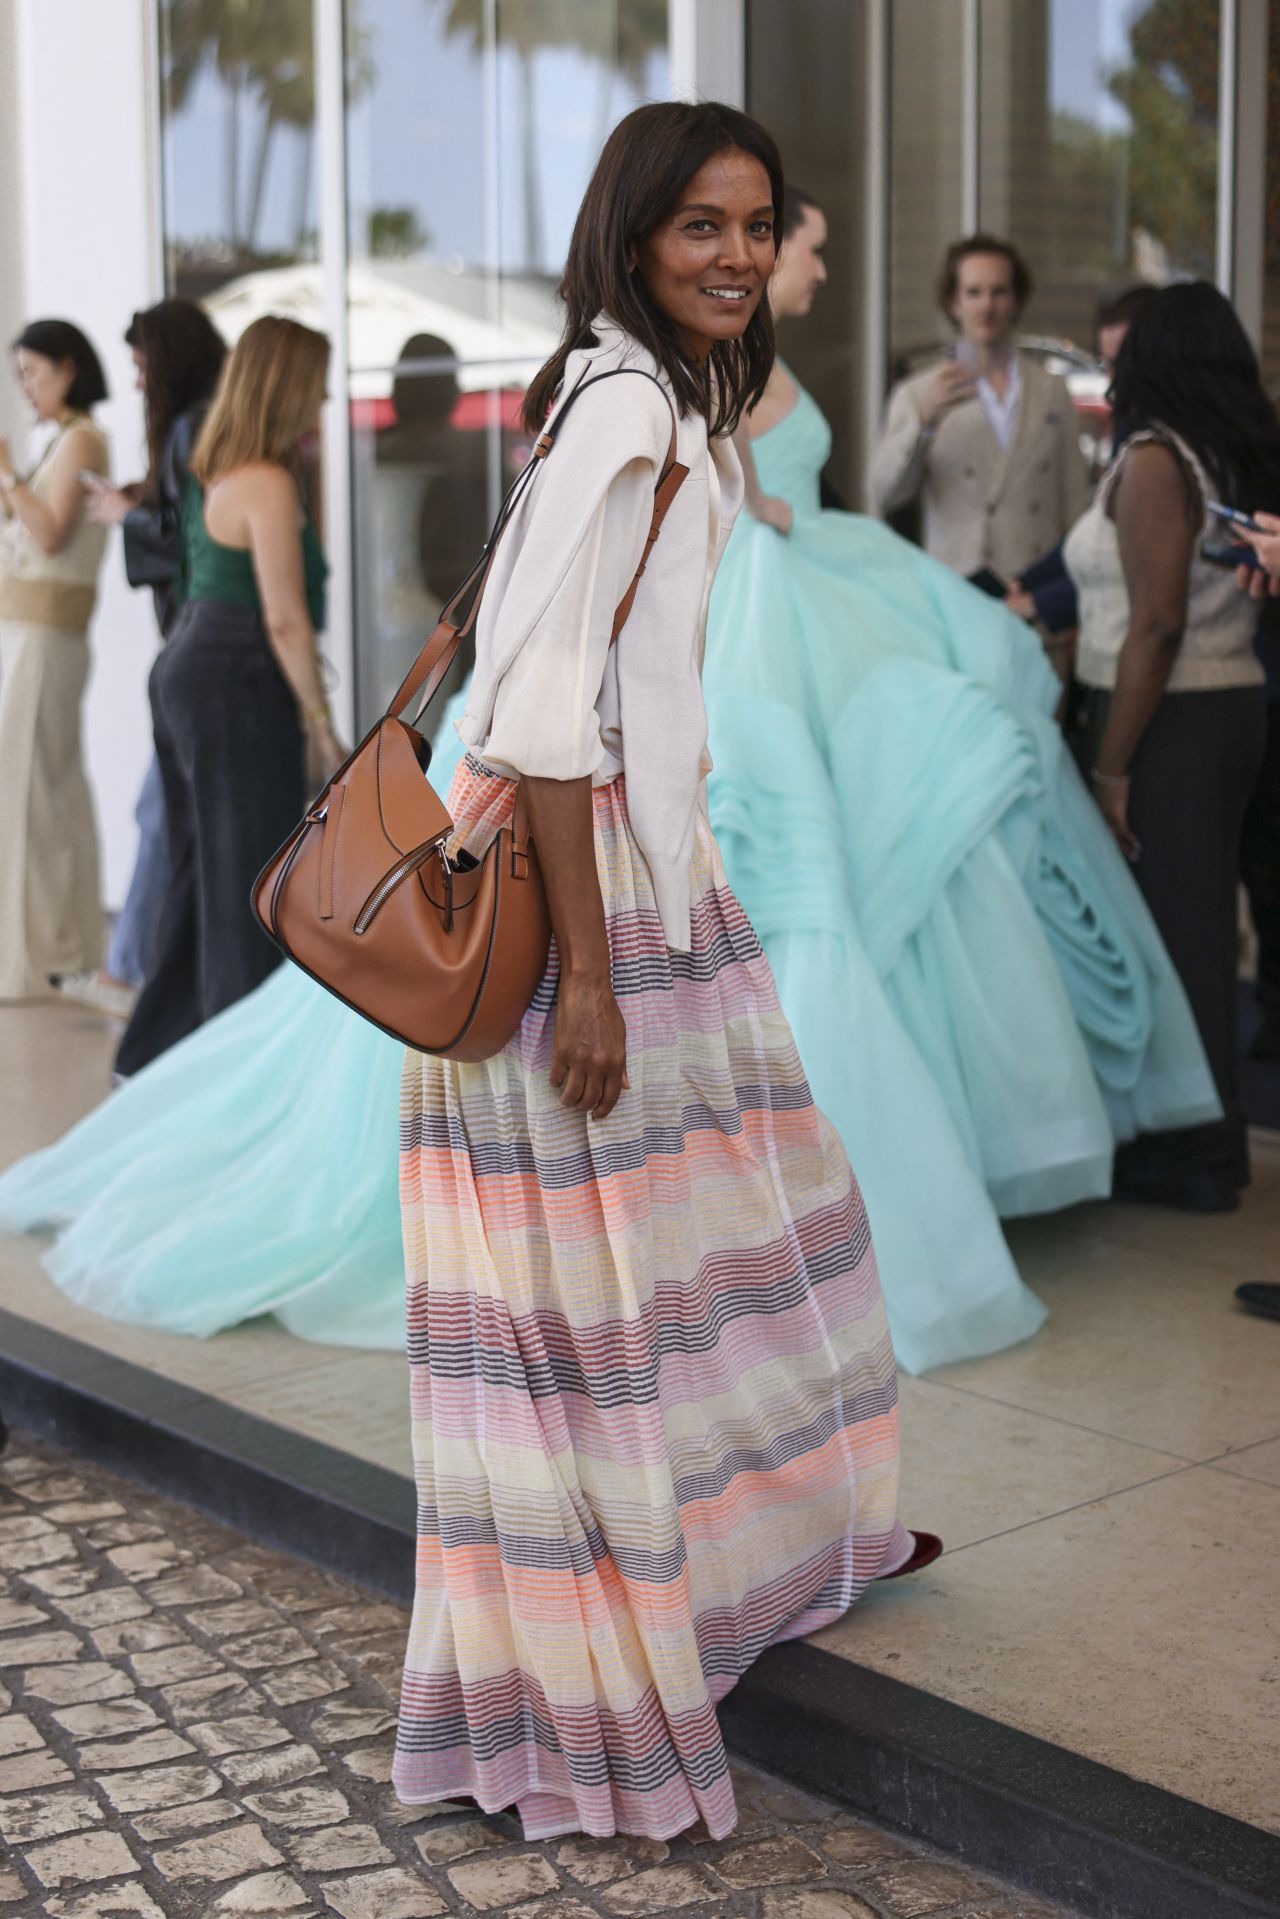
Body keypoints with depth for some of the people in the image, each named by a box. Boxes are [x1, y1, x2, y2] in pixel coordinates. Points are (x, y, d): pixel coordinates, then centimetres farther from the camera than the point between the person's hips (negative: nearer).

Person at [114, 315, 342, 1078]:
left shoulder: (219, 474, 14)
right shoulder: (268, 484, -15)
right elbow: (284, 618, -18)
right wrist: (320, 721, -13)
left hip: (189, 669, 10)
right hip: (238, 681, -9)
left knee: (204, 871, 16)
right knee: (249, 876, -3)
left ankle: (159, 1047, 25)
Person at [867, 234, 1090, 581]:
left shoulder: (1053, 392, 13)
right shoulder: (917, 394, 5)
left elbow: (1076, 506, 13)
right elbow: (883, 496, -9)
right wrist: (924, 421, -21)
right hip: (957, 589, -2)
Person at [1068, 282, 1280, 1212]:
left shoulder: (1155, 462, -13)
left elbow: (1157, 625, -20)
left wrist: (1111, 768, -18)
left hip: (1168, 719, -9)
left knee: (1164, 929, -1)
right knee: (1203, 926, 15)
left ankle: (1190, 1157, 8)